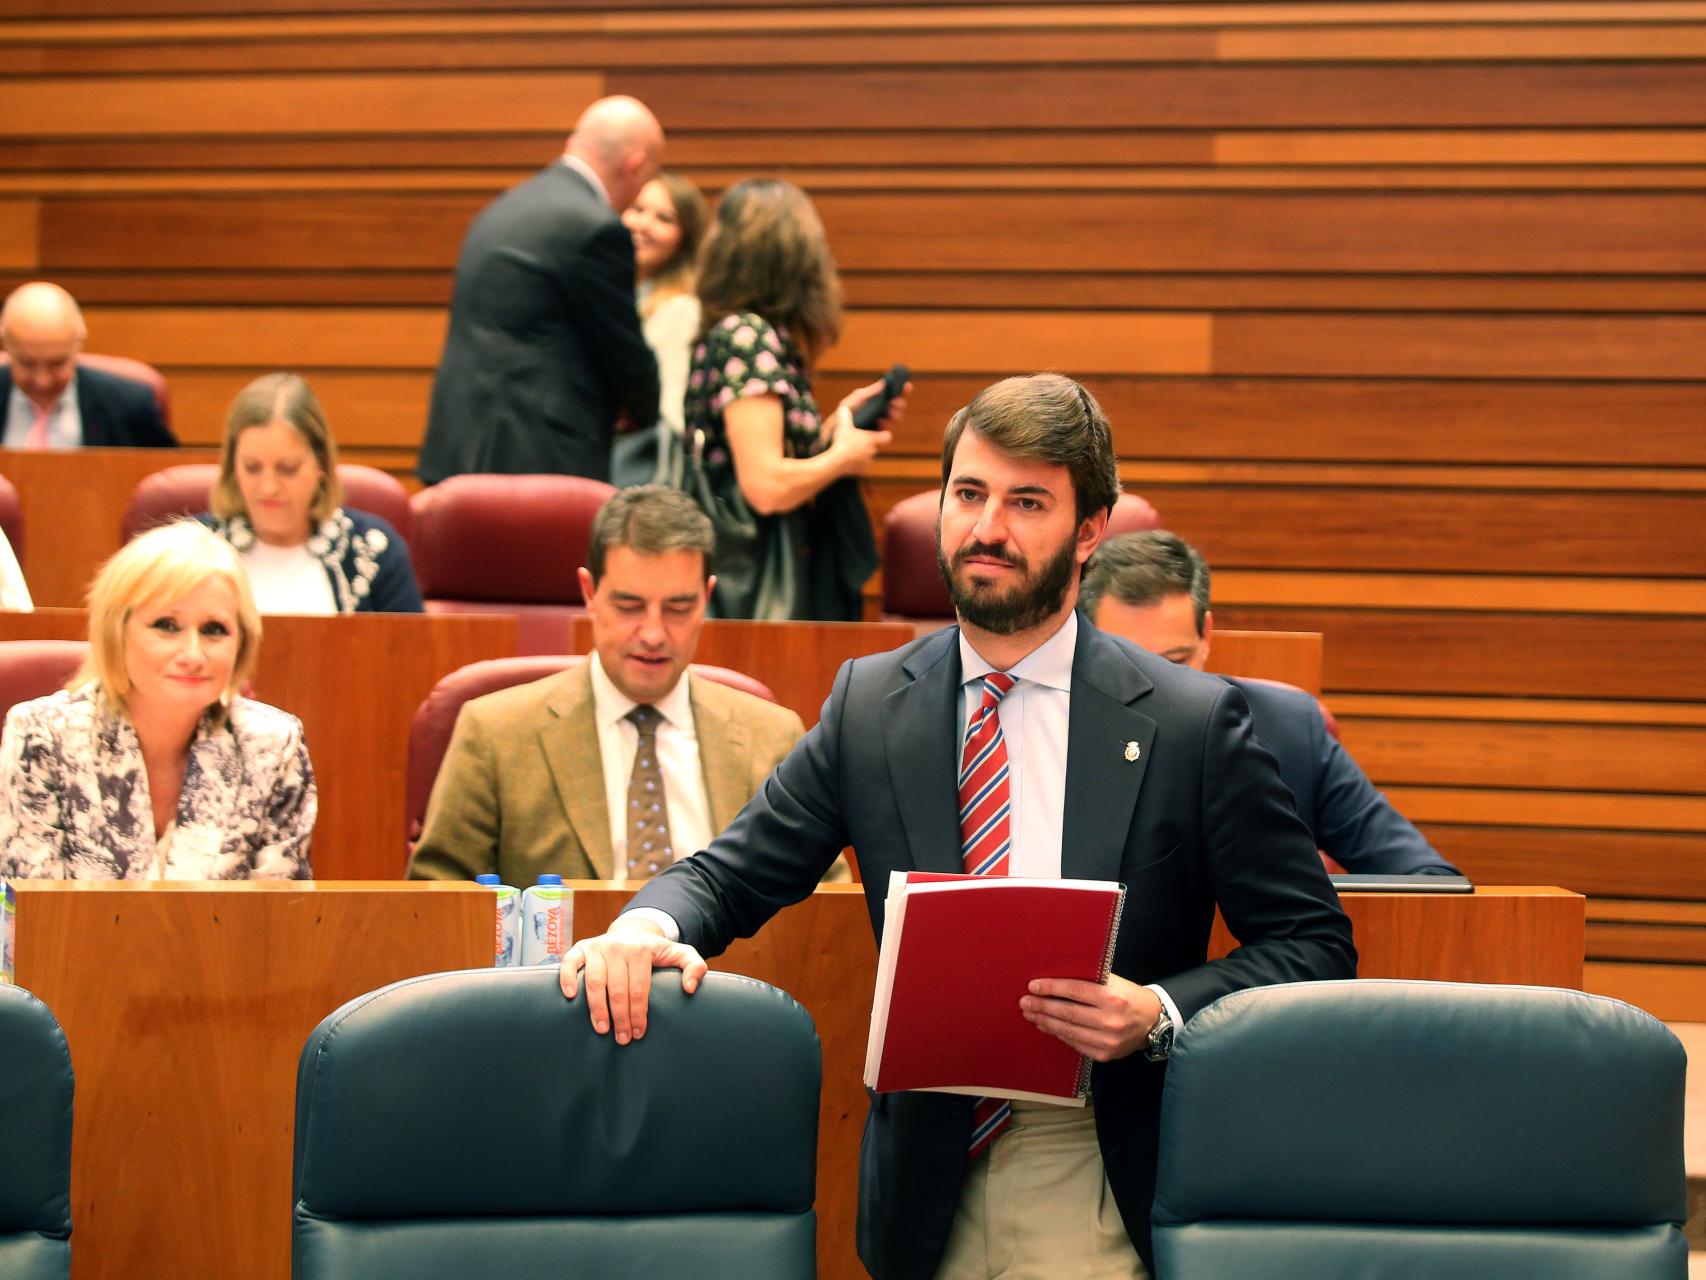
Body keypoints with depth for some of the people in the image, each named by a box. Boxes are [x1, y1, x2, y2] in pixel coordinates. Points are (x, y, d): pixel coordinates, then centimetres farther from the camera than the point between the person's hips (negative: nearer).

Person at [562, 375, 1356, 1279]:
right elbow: (731, 873, 6)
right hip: (928, 1174, 3)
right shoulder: (869, 704, 7)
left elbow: (1313, 943, -1)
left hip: (1098, 1182, -3)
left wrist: (1159, 1012, -18)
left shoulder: (1192, 722, -3)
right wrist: (648, 926, -17)